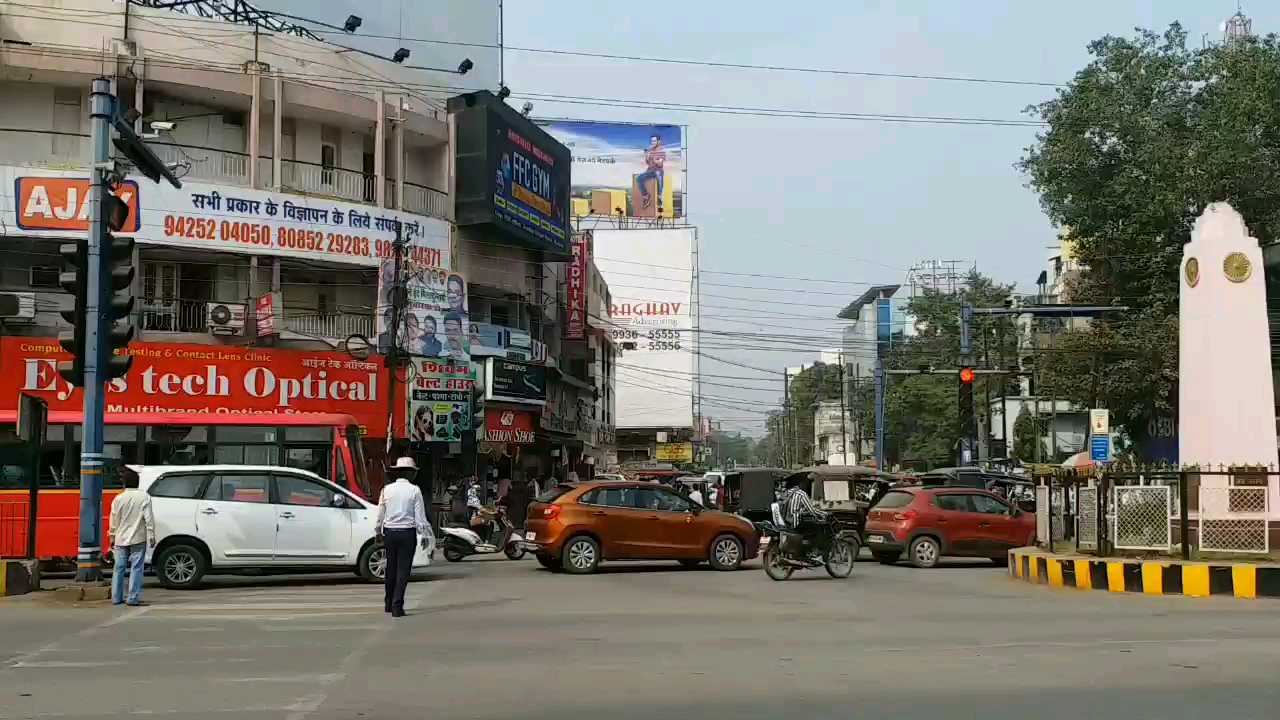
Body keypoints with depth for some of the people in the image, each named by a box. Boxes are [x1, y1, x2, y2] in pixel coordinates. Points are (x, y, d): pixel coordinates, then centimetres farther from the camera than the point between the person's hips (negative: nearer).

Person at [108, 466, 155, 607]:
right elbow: (149, 518, -10)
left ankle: (116, 598, 15)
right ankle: (133, 598, -5)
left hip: (121, 539, 3)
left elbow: (114, 521, 6)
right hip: (138, 539, -3)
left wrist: (112, 538, 16)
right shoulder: (144, 497, -7)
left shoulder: (118, 498, 0)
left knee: (119, 568, 11)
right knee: (136, 568, -1)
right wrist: (151, 536, -4)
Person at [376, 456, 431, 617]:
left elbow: (380, 514, 9)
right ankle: (397, 606, -5)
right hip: (407, 532, -3)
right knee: (403, 570, 0)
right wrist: (423, 535, 0)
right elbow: (420, 515, -6)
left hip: (389, 532, 3)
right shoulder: (414, 490, -7)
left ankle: (389, 604, 27)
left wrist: (379, 532, 22)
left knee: (391, 568, 16)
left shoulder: (387, 489, 1)